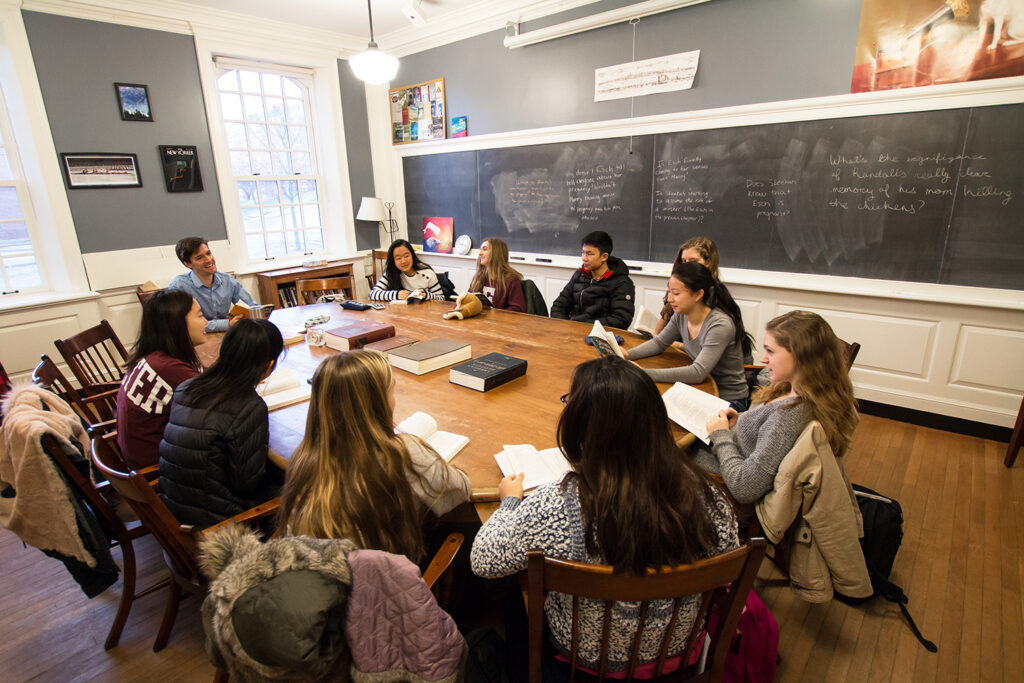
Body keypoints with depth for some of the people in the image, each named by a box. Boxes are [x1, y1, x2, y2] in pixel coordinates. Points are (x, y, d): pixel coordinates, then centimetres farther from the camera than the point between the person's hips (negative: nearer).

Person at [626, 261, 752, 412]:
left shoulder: (720, 325, -26)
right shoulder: (681, 316, -6)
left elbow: (698, 372, -33)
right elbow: (659, 343, 9)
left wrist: (644, 373, -37)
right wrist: (627, 354, -10)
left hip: (729, 401, -6)